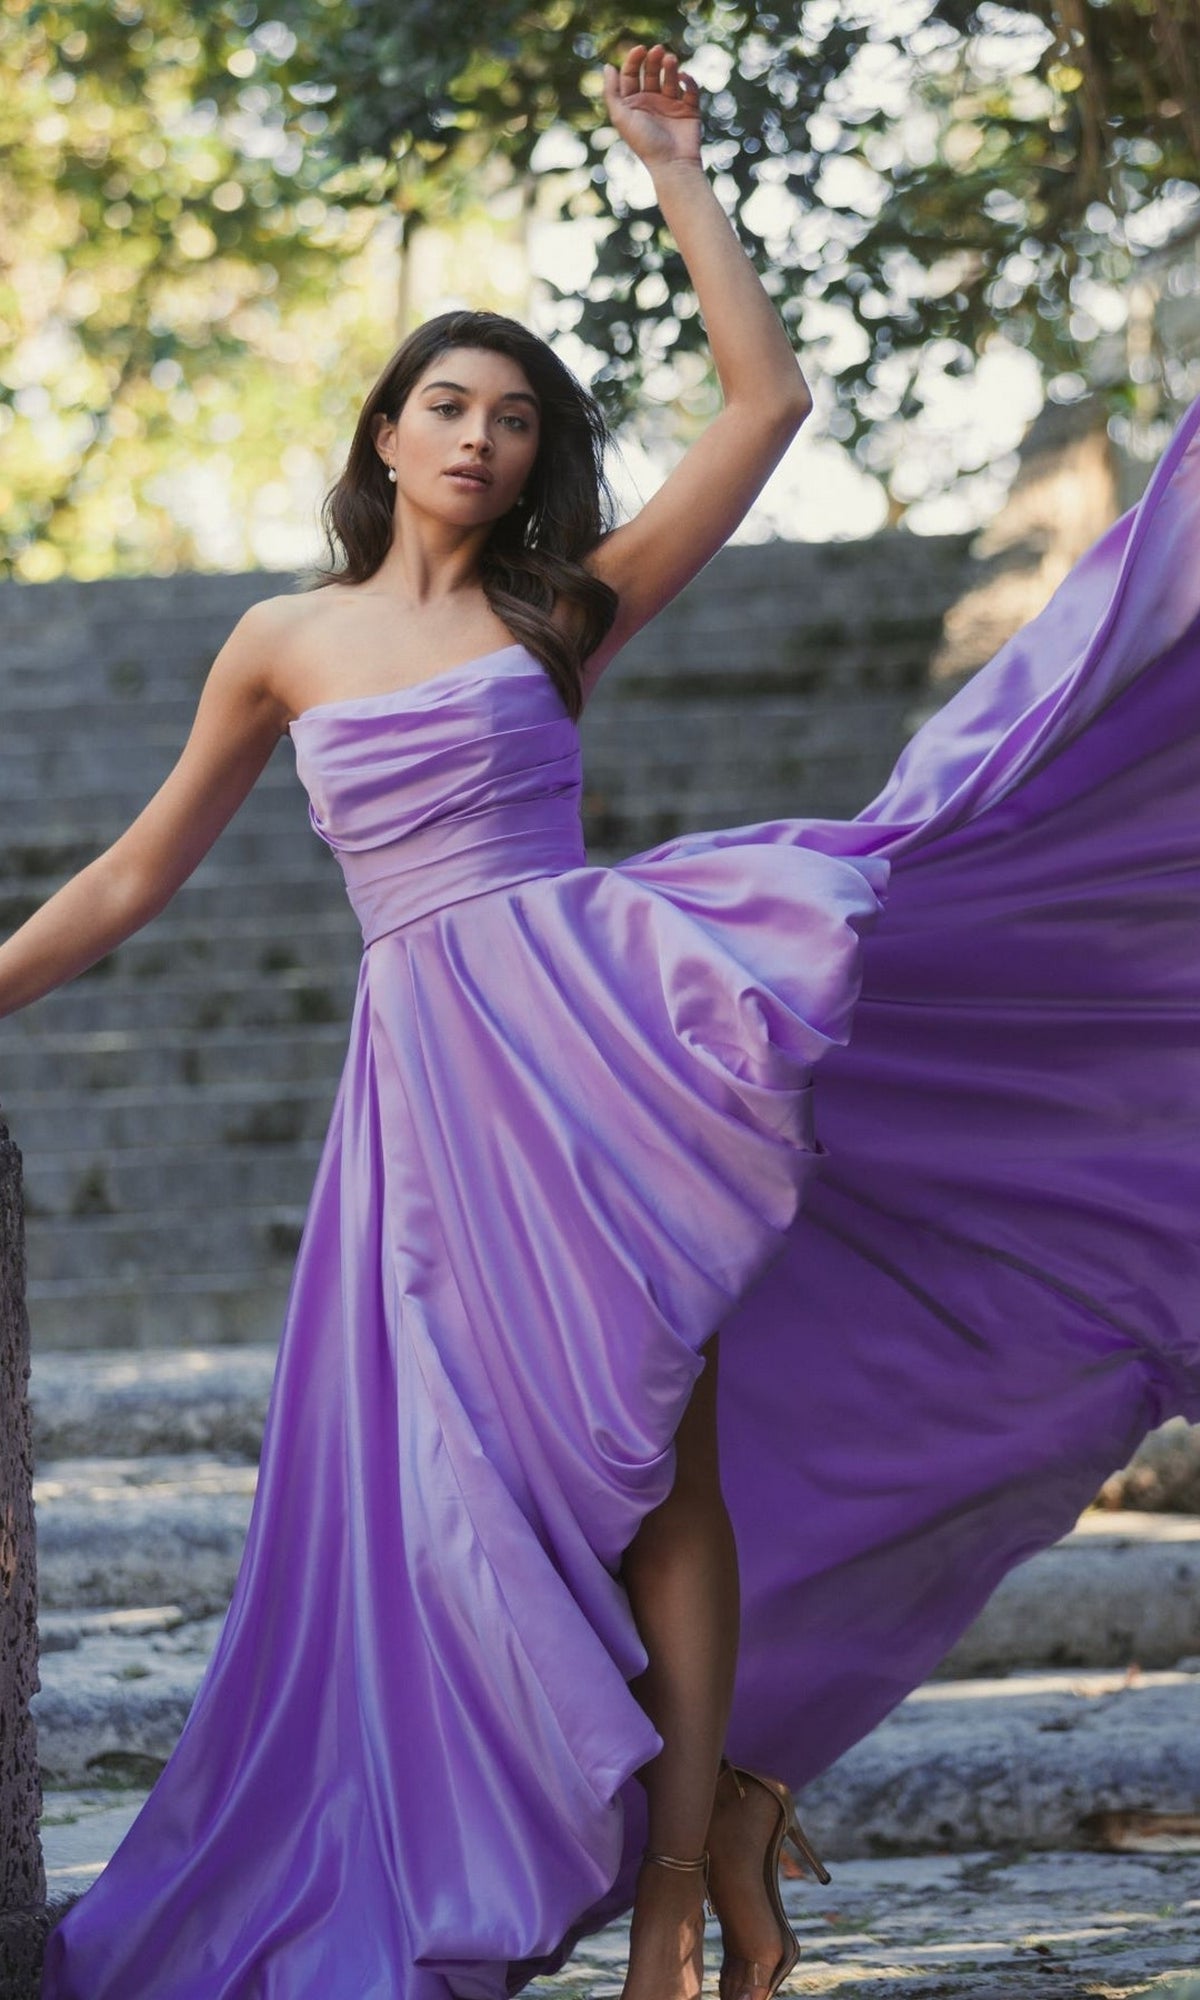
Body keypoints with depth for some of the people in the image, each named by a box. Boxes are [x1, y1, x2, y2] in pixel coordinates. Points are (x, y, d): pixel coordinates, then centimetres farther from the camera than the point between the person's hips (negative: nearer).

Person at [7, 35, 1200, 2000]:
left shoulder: (564, 616, 11)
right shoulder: (286, 643, 14)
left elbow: (768, 401, 6)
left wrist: (679, 179, 8)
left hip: (601, 1001, -1)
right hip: (437, 1073, 1)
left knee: (666, 1436, -8)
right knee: (579, 1454, 1)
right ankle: (717, 1809, 11)